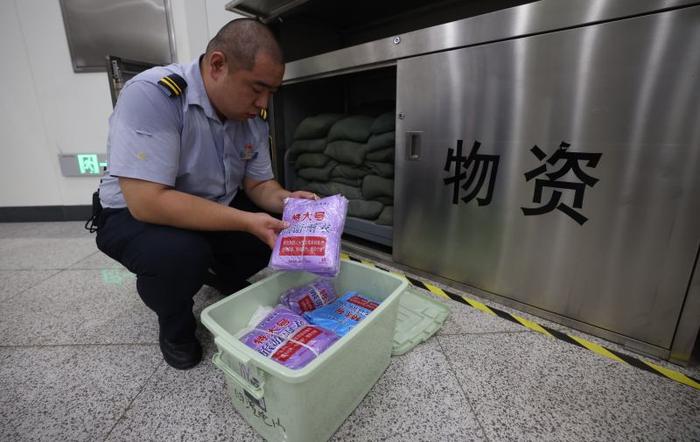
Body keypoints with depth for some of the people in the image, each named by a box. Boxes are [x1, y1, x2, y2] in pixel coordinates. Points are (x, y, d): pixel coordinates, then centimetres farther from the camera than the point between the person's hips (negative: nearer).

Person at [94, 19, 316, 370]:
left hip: (217, 210, 6)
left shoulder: (254, 117, -8)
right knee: (182, 254, -35)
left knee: (281, 230, -9)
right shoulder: (152, 94, -28)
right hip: (137, 215, -5)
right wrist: (246, 221, -36)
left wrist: (285, 200, -24)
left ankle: (224, 277, 20)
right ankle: (176, 327, 1)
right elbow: (147, 201, -34)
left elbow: (258, 184, -2)